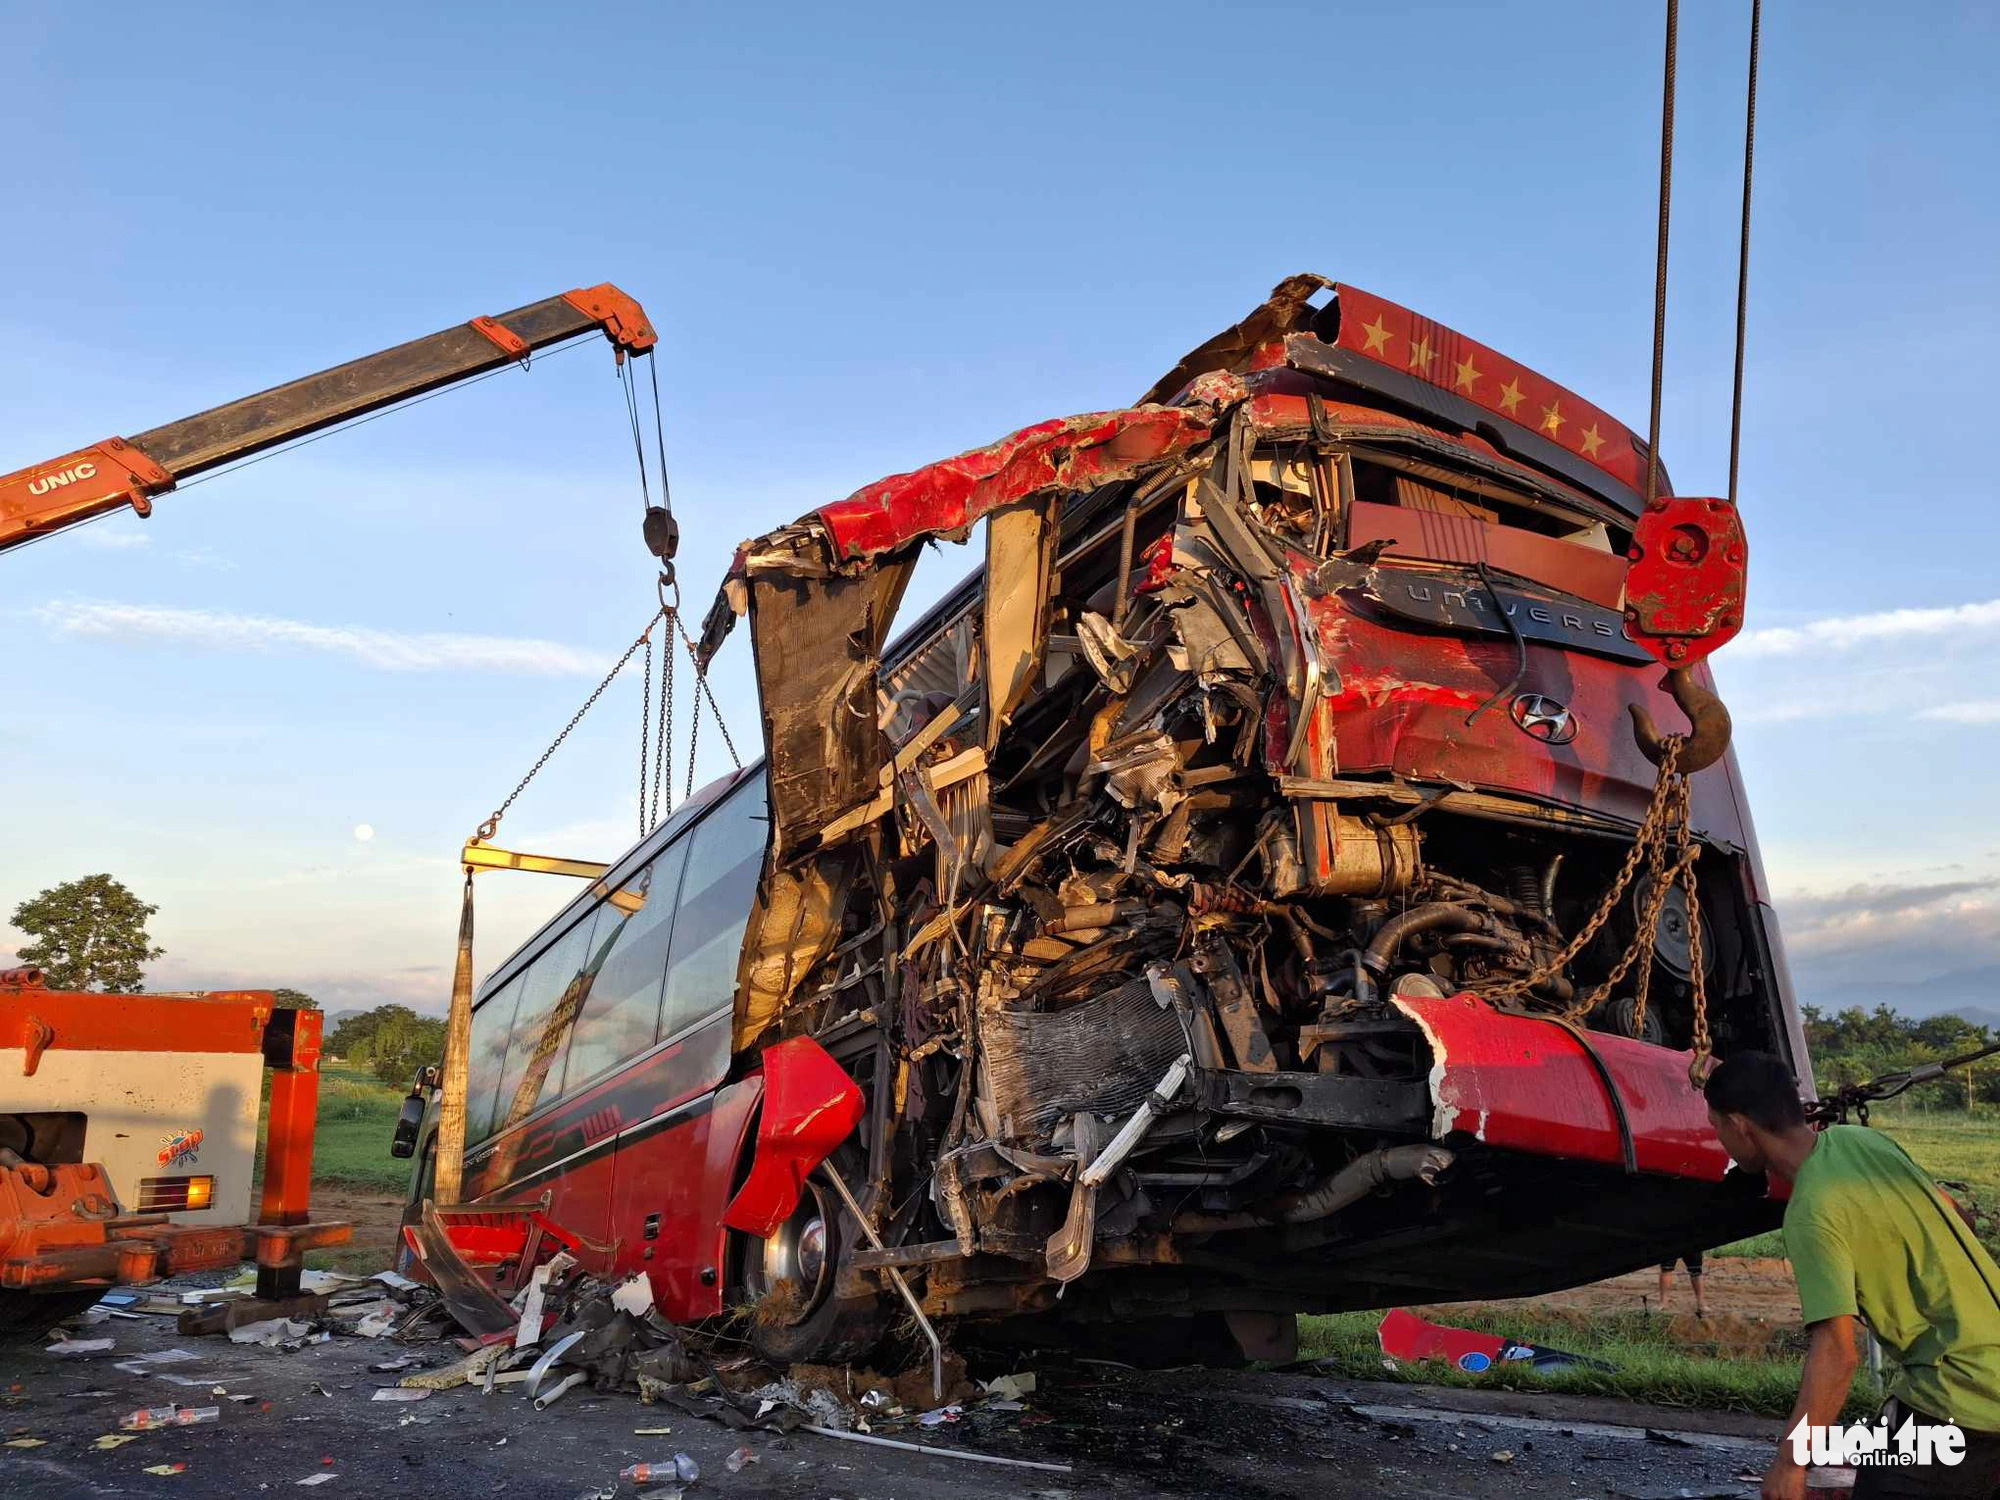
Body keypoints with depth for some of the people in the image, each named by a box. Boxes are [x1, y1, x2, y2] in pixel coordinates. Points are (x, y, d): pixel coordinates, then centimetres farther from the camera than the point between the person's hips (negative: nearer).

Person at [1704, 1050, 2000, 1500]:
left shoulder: (1812, 1213, -22)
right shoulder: (1862, 1138, 2)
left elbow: (1837, 1353, -25)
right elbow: (1942, 1204, 20)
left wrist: (1788, 1463, -20)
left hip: (1956, 1403, -9)